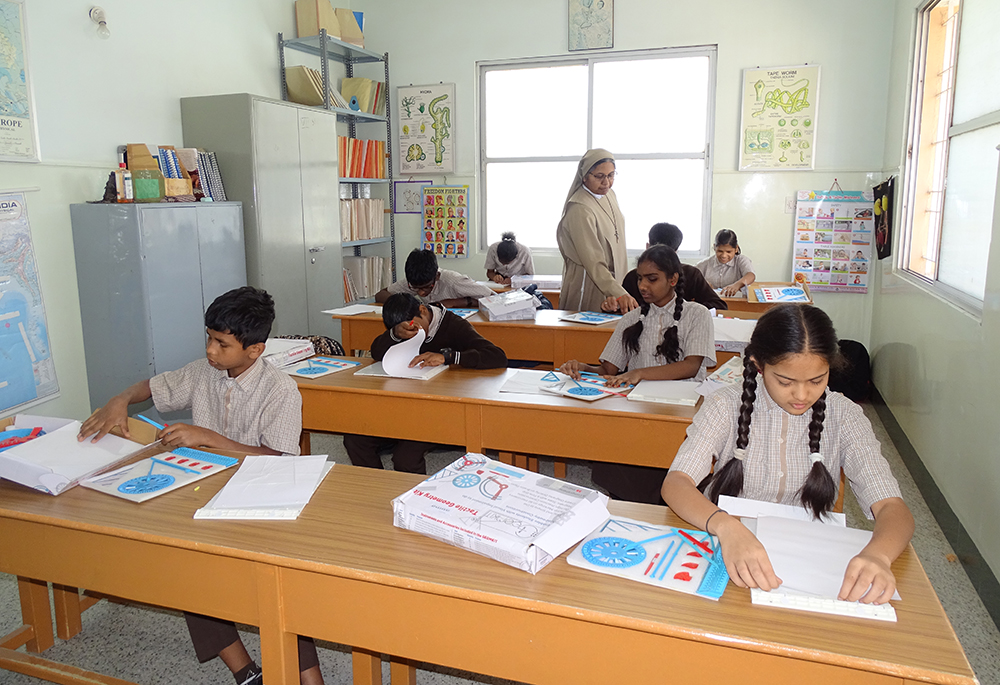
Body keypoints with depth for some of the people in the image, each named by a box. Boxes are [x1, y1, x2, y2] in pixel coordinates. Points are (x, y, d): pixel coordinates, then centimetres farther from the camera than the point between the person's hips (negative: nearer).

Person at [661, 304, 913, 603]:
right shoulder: (727, 406, -7)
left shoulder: (843, 416, -3)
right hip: (729, 554, -3)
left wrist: (876, 555, -35)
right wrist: (727, 528, -40)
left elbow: (892, 507, -12)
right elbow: (675, 484, -19)